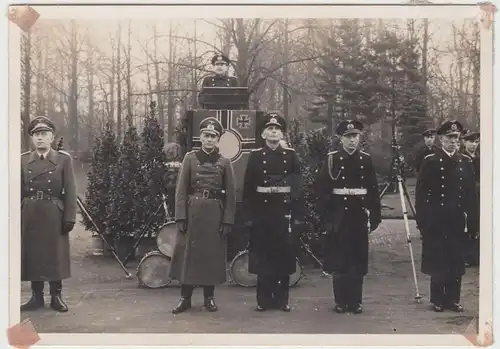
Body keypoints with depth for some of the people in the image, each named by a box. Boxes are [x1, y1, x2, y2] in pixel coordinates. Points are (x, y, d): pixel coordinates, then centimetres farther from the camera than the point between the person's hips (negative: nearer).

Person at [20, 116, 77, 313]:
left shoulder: (64, 160, 0)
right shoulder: (23, 160, 7)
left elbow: (70, 192, -3)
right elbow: (19, 192, 5)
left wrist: (69, 218, -9)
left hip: (54, 215, -2)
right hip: (30, 216, 2)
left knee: (55, 256, 3)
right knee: (32, 255, 6)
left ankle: (56, 296, 15)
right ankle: (36, 297, 17)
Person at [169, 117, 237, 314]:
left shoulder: (224, 162, 3)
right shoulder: (190, 158, 2)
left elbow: (230, 194, 3)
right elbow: (181, 189, -1)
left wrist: (228, 221, -3)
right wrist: (180, 217, -7)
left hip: (215, 214, 0)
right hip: (192, 211, 0)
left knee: (212, 254, 6)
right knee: (188, 253, 2)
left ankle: (209, 297, 18)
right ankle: (185, 298, 12)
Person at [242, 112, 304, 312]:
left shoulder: (291, 155, 5)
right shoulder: (255, 156, 4)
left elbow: (297, 187, 3)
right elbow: (248, 188, 1)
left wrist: (298, 215, -2)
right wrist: (249, 215, -4)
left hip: (284, 211, 1)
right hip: (262, 211, -1)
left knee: (285, 255, 4)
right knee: (262, 255, 3)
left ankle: (282, 299, 15)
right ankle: (264, 299, 13)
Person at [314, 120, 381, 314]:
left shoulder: (366, 160, 7)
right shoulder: (332, 159, -1)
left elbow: (373, 190, 7)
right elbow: (321, 189, -3)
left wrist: (374, 216, 3)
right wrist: (325, 216, -9)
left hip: (359, 216, 2)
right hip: (339, 216, -2)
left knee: (358, 260, 6)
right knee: (339, 260, 2)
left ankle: (356, 301, 16)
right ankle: (340, 301, 13)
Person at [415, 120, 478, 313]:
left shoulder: (466, 162, 8)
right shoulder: (430, 161, -1)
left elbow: (471, 193, 8)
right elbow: (421, 192, -2)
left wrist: (472, 220, 3)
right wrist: (422, 220, -7)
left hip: (457, 220, 3)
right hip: (435, 221, -3)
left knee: (456, 261, 6)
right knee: (437, 261, 3)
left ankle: (453, 299, 16)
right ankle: (438, 300, 14)